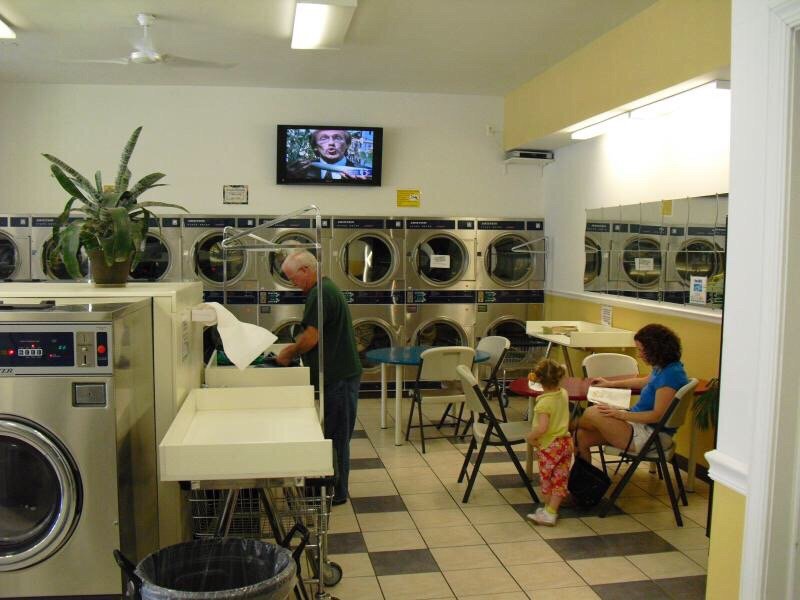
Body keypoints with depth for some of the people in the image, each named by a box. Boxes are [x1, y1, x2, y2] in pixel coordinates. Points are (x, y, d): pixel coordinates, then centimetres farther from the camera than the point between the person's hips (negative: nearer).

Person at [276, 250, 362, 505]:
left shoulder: (320, 294, -18)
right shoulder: (326, 289, 15)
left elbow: (311, 338, -20)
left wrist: (289, 354, -5)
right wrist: (295, 347, 10)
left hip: (339, 377, -10)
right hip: (339, 374, 10)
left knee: (336, 436, 1)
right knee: (335, 434, 17)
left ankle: (337, 492, 13)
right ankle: (334, 486, 28)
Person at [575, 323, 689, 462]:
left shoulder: (670, 374, -23)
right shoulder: (662, 368, 7)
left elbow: (658, 415, -24)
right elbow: (644, 381, 30)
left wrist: (621, 414, -23)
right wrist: (611, 383, 32)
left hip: (649, 436, -10)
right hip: (642, 425, 10)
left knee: (592, 413, -19)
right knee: (582, 436, -1)